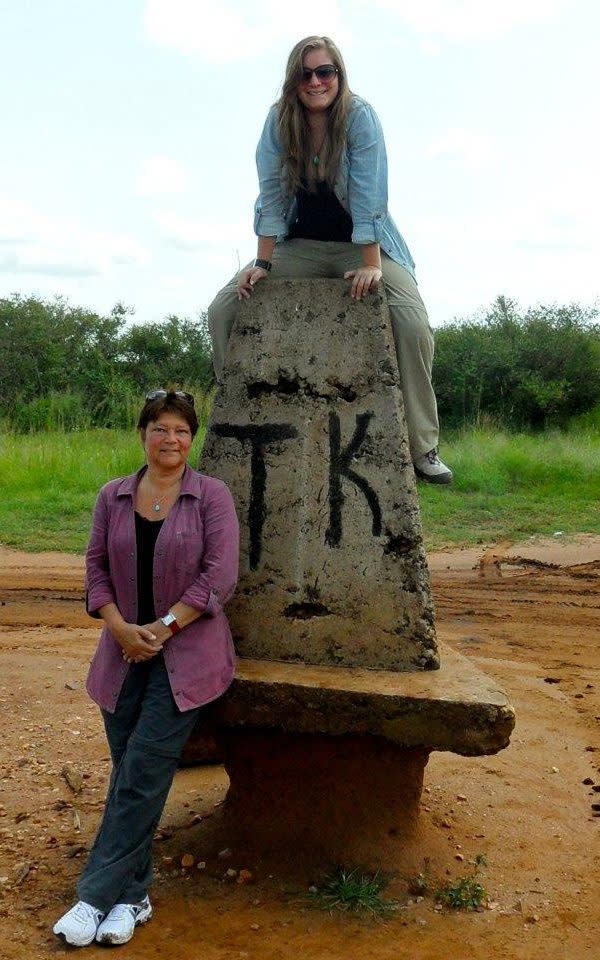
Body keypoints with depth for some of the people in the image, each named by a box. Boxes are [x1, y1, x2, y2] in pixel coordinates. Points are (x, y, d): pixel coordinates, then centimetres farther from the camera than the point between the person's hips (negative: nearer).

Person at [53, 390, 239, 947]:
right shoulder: (113, 498, 7)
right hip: (125, 651, 4)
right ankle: (131, 897, 18)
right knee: (129, 769, 6)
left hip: (187, 652, -3)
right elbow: (96, 569, 5)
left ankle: (99, 895, 2)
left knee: (143, 770, -8)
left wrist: (162, 627, -13)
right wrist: (122, 629, -10)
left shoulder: (212, 497, -4)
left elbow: (219, 578, -10)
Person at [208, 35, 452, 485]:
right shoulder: (279, 121, -6)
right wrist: (263, 264, -16)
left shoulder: (360, 116, -15)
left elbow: (368, 194, -23)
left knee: (413, 322, -27)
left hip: (361, 244, -3)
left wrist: (371, 266, -30)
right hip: (301, 245, 3)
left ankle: (422, 448, -17)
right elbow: (271, 194, -8)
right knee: (223, 309, -14)